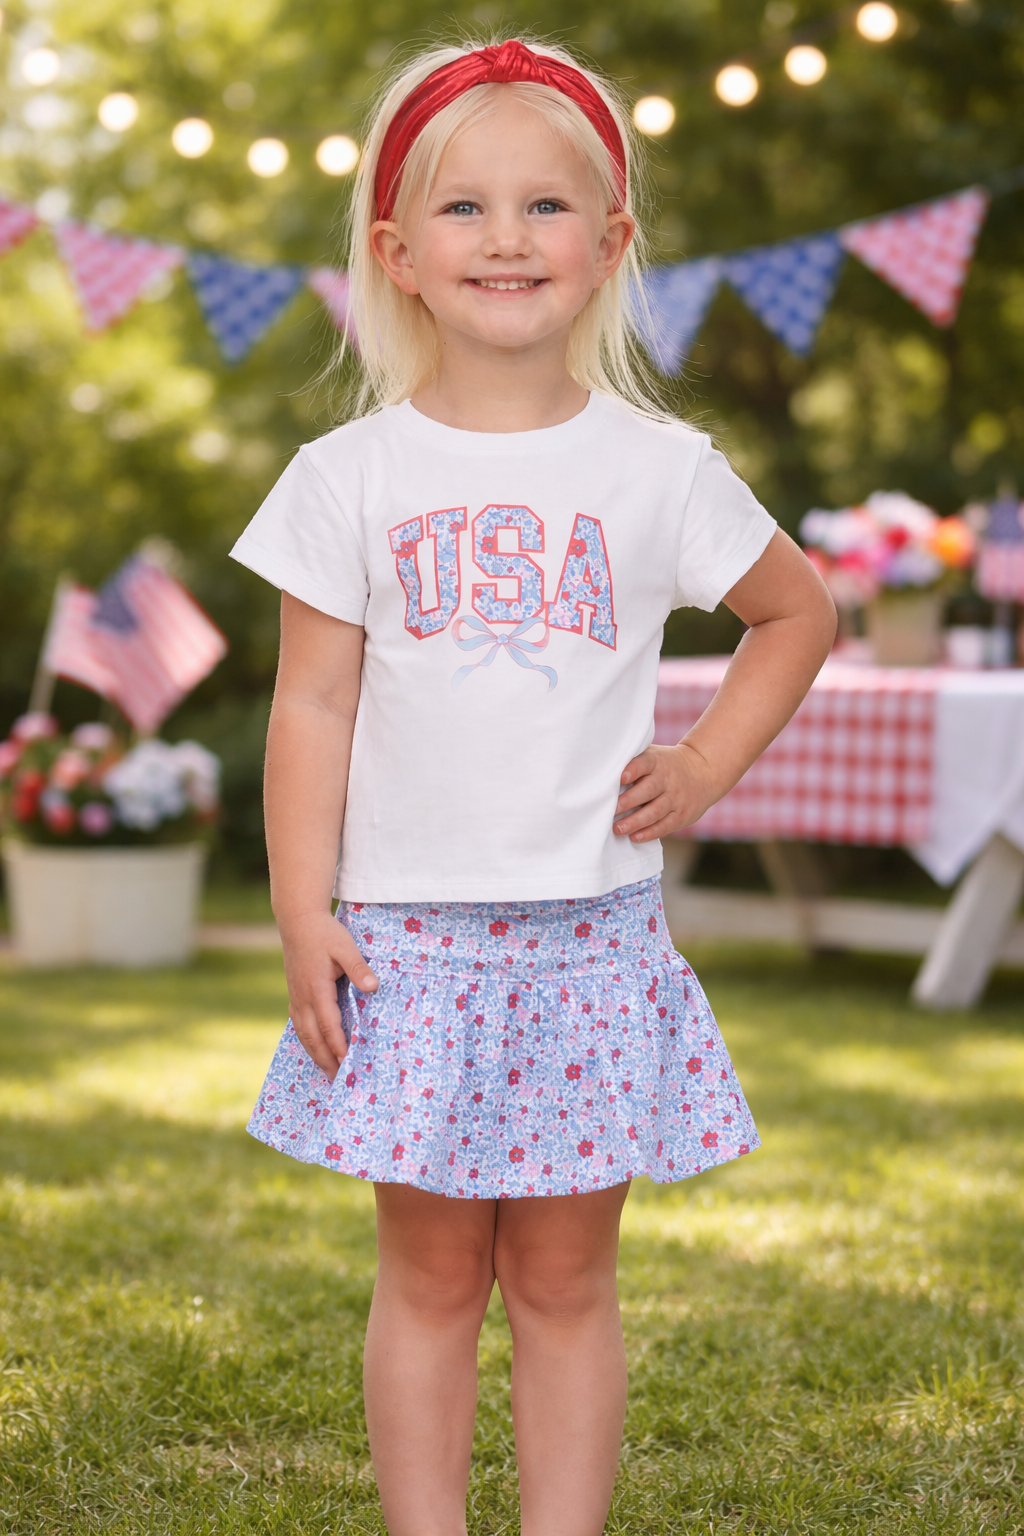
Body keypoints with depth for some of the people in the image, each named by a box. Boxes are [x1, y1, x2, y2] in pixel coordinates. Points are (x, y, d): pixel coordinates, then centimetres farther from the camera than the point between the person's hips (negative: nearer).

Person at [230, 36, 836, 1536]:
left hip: (590, 926, 1)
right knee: (431, 1273, 7)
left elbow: (799, 612, 17)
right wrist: (304, 912, -6)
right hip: (410, 932, 0)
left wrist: (708, 765, 6)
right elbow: (313, 704, 0)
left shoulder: (660, 467, 2)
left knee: (566, 1277, 8)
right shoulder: (353, 474, 0)